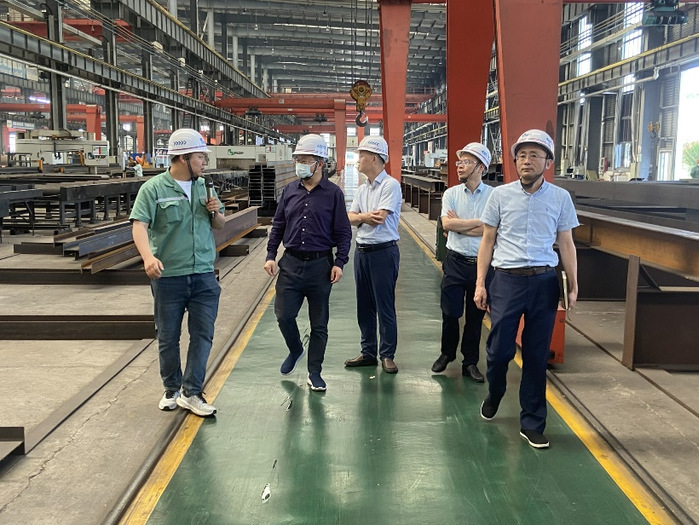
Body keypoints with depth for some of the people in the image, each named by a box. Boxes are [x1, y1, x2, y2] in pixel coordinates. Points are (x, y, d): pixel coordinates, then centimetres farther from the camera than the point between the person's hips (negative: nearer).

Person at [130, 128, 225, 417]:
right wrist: (148, 257, -33)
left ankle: (191, 392, 11)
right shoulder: (153, 188, -6)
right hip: (168, 277, -3)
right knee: (168, 337, 10)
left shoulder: (204, 187, 9)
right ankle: (171, 389, 27)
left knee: (203, 334, 1)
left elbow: (220, 225, 18)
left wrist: (216, 212, -5)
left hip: (204, 275, 4)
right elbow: (139, 225, -16)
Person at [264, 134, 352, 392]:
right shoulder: (289, 191, 7)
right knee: (284, 315, 0)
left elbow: (343, 232, -1)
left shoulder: (333, 193, -3)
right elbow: (278, 226, 12)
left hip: (320, 265, -2)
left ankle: (314, 373, 19)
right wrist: (270, 256, 4)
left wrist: (339, 262, -9)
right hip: (291, 264, 3)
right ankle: (295, 350, 31)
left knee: (319, 323, 6)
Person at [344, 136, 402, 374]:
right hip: (361, 251, 8)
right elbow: (351, 218, 5)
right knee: (364, 306, 13)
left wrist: (359, 216, -5)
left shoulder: (390, 185, -10)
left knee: (385, 307, -1)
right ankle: (368, 352, 23)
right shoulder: (362, 189, 14)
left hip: (383, 252, -8)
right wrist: (365, 216, -15)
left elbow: (379, 218, -20)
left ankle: (387, 355, 9)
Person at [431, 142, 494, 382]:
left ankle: (470, 363, 23)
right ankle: (447, 353, 31)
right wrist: (477, 222, -12)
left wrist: (459, 225, -11)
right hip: (456, 261, 1)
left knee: (475, 317, 9)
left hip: (482, 263, -1)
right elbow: (447, 224, -11)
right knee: (450, 313, 7)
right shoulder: (451, 194, 3)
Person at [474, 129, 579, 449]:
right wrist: (480, 283, 2)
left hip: (544, 282, 1)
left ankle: (532, 423, 20)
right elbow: (488, 240, 6)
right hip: (507, 279, -1)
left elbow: (566, 244, 8)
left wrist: (573, 285, 2)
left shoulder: (560, 198, 4)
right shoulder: (500, 195, 2)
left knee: (536, 355, 6)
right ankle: (494, 395, 34)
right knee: (499, 348, 0)